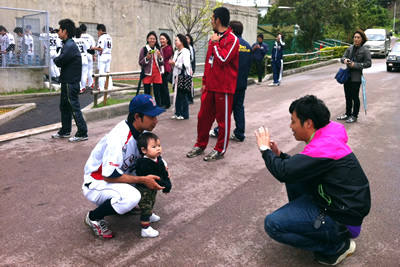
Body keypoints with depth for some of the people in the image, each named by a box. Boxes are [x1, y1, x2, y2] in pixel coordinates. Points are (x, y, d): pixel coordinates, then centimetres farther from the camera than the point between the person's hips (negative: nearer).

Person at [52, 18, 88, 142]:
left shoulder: (70, 46, -17)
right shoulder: (67, 44, 16)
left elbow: (59, 62, -20)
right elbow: (60, 61, 16)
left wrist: (55, 59, -1)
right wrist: (58, 59, -3)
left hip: (70, 83, -10)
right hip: (67, 81, 10)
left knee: (74, 108, -6)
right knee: (64, 107, 18)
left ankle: (82, 134, -1)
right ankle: (65, 131, 29)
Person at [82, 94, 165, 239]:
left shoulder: (141, 130, -8)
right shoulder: (119, 137, -32)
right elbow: (109, 176, -29)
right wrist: (142, 180, -28)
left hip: (120, 173, 8)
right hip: (97, 183, -8)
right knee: (132, 197, -34)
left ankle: (122, 204, 13)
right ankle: (94, 217, -5)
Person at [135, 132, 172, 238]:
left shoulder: (158, 159, -6)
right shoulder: (144, 165, -35)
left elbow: (164, 172, 4)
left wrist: (168, 184, -4)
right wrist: (165, 185, -26)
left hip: (153, 189, 9)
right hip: (144, 190, -9)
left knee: (151, 202, 31)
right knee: (146, 208, 0)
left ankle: (150, 215, 56)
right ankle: (145, 229, 12)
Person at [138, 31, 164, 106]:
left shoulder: (159, 49, 7)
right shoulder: (144, 49, 0)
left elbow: (162, 63, 6)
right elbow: (140, 63, 1)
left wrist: (159, 56, -12)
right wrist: (147, 58, -15)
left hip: (157, 74, 2)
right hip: (147, 74, -1)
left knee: (157, 94, 2)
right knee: (147, 94, 2)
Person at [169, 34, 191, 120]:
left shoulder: (185, 52, -11)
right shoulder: (176, 52, 16)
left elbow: (186, 65, -20)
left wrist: (175, 63, -16)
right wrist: (172, 64, 5)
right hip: (176, 76, 8)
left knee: (183, 95, -2)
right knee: (177, 95, 10)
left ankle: (184, 114, 6)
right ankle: (178, 113, 19)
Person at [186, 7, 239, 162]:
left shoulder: (232, 39, -10)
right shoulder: (214, 38, 16)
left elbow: (223, 59, -23)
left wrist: (215, 43, -11)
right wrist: (205, 82, 17)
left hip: (224, 87, -8)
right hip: (210, 86, 8)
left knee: (223, 119, 3)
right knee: (203, 116, 12)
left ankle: (220, 150, 15)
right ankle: (200, 145, 26)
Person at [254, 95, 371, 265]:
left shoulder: (323, 148, -27)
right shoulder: (326, 138, 4)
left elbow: (283, 172, -27)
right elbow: (296, 167, 15)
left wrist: (265, 149, -10)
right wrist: (278, 154, 1)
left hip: (342, 219, -9)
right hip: (340, 203, 9)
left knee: (272, 224, -13)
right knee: (293, 178, 9)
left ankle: (337, 246, -1)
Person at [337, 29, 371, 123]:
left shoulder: (365, 50, -7)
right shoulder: (350, 48, 7)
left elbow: (368, 63, -9)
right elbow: (343, 57, 9)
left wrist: (355, 65, -18)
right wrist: (345, 60, -15)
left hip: (356, 77, -5)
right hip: (347, 75, 6)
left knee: (355, 96, 1)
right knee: (347, 96, 14)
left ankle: (354, 116, 13)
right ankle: (348, 114, 28)